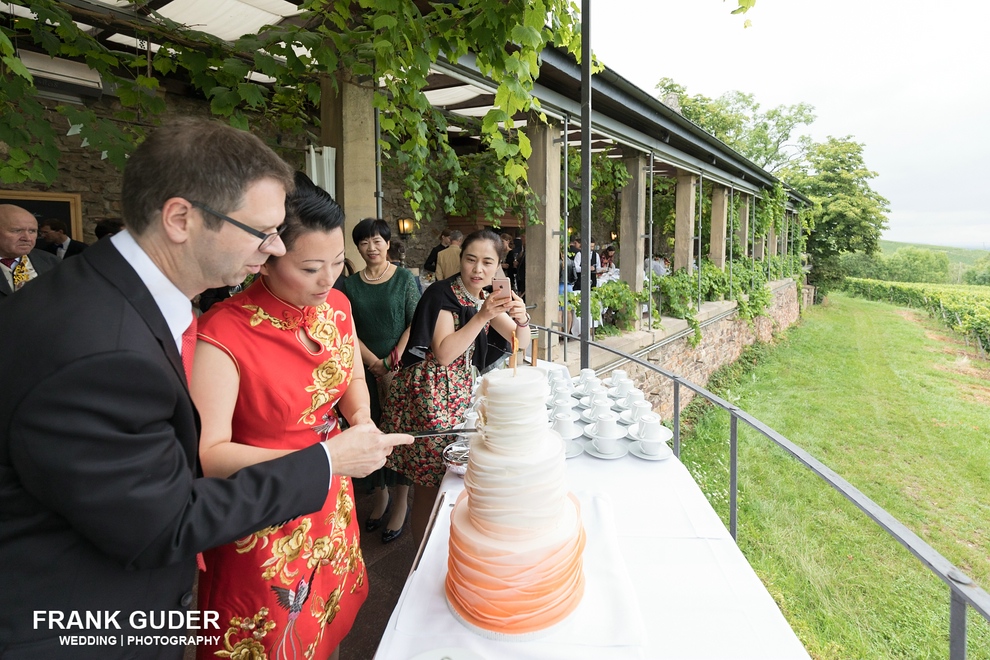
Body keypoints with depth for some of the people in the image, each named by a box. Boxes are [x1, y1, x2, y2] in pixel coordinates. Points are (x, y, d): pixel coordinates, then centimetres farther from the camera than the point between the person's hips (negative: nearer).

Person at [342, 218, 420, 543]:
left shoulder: (405, 279, -1)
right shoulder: (349, 284, 5)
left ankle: (401, 501, 16)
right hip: (366, 368, 3)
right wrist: (375, 363, -9)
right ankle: (380, 496, 26)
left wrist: (393, 362, -12)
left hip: (401, 367, -2)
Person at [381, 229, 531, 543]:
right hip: (428, 392, -7)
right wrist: (481, 317, -26)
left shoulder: (487, 298, 7)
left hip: (461, 393, 7)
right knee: (430, 482, 1)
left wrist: (521, 319, -14)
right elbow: (444, 353, -21)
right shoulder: (443, 293, -13)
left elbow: (522, 343, 7)